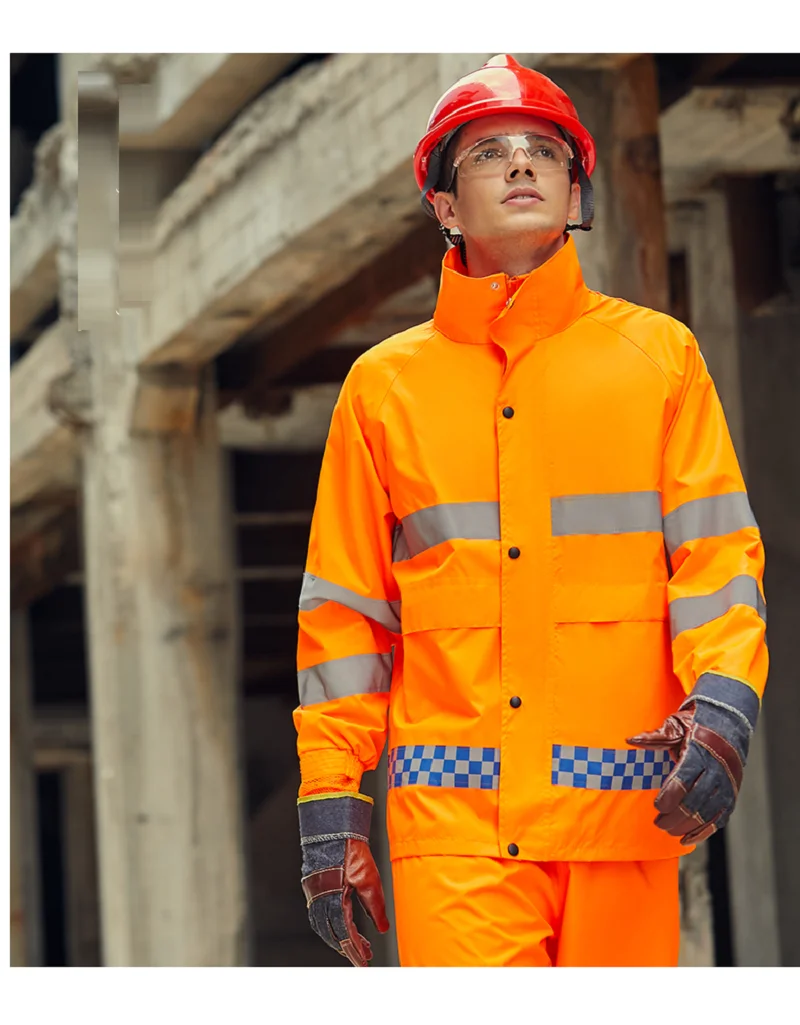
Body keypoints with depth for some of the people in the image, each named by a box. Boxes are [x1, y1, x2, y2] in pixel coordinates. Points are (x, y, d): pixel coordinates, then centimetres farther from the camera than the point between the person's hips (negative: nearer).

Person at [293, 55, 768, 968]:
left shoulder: (657, 355, 11)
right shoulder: (387, 384, 12)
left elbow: (717, 549, 4)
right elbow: (343, 607, 12)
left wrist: (721, 702, -15)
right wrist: (330, 804, 5)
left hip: (622, 810, 0)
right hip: (452, 817, 0)